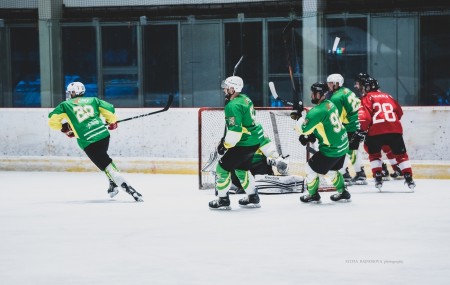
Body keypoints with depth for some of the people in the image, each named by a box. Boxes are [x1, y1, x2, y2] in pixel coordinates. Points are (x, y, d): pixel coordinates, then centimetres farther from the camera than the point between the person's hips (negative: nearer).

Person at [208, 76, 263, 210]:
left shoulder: (233, 106, -22)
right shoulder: (244, 99, 8)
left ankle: (223, 200, 7)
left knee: (223, 167, 0)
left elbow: (235, 130, -27)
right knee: (241, 168, 26)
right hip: (255, 139, 10)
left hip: (245, 143, -10)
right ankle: (253, 198, 32)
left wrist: (225, 144, -16)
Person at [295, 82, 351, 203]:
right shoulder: (330, 104, 4)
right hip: (343, 145, 9)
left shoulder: (318, 111, -24)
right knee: (332, 170, 29)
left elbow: (302, 128, -21)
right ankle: (343, 193, 37)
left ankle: (313, 195, 19)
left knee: (310, 169, 6)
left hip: (331, 149, -9)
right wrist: (311, 136, 9)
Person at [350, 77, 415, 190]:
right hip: (395, 130, 3)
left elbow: (365, 116, -7)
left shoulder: (367, 98, 7)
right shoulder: (388, 97, 23)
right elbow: (399, 112, 26)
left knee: (374, 154, 19)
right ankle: (409, 178, 4)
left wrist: (361, 131, -6)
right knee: (401, 154, 14)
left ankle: (378, 178, 7)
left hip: (376, 131, -3)